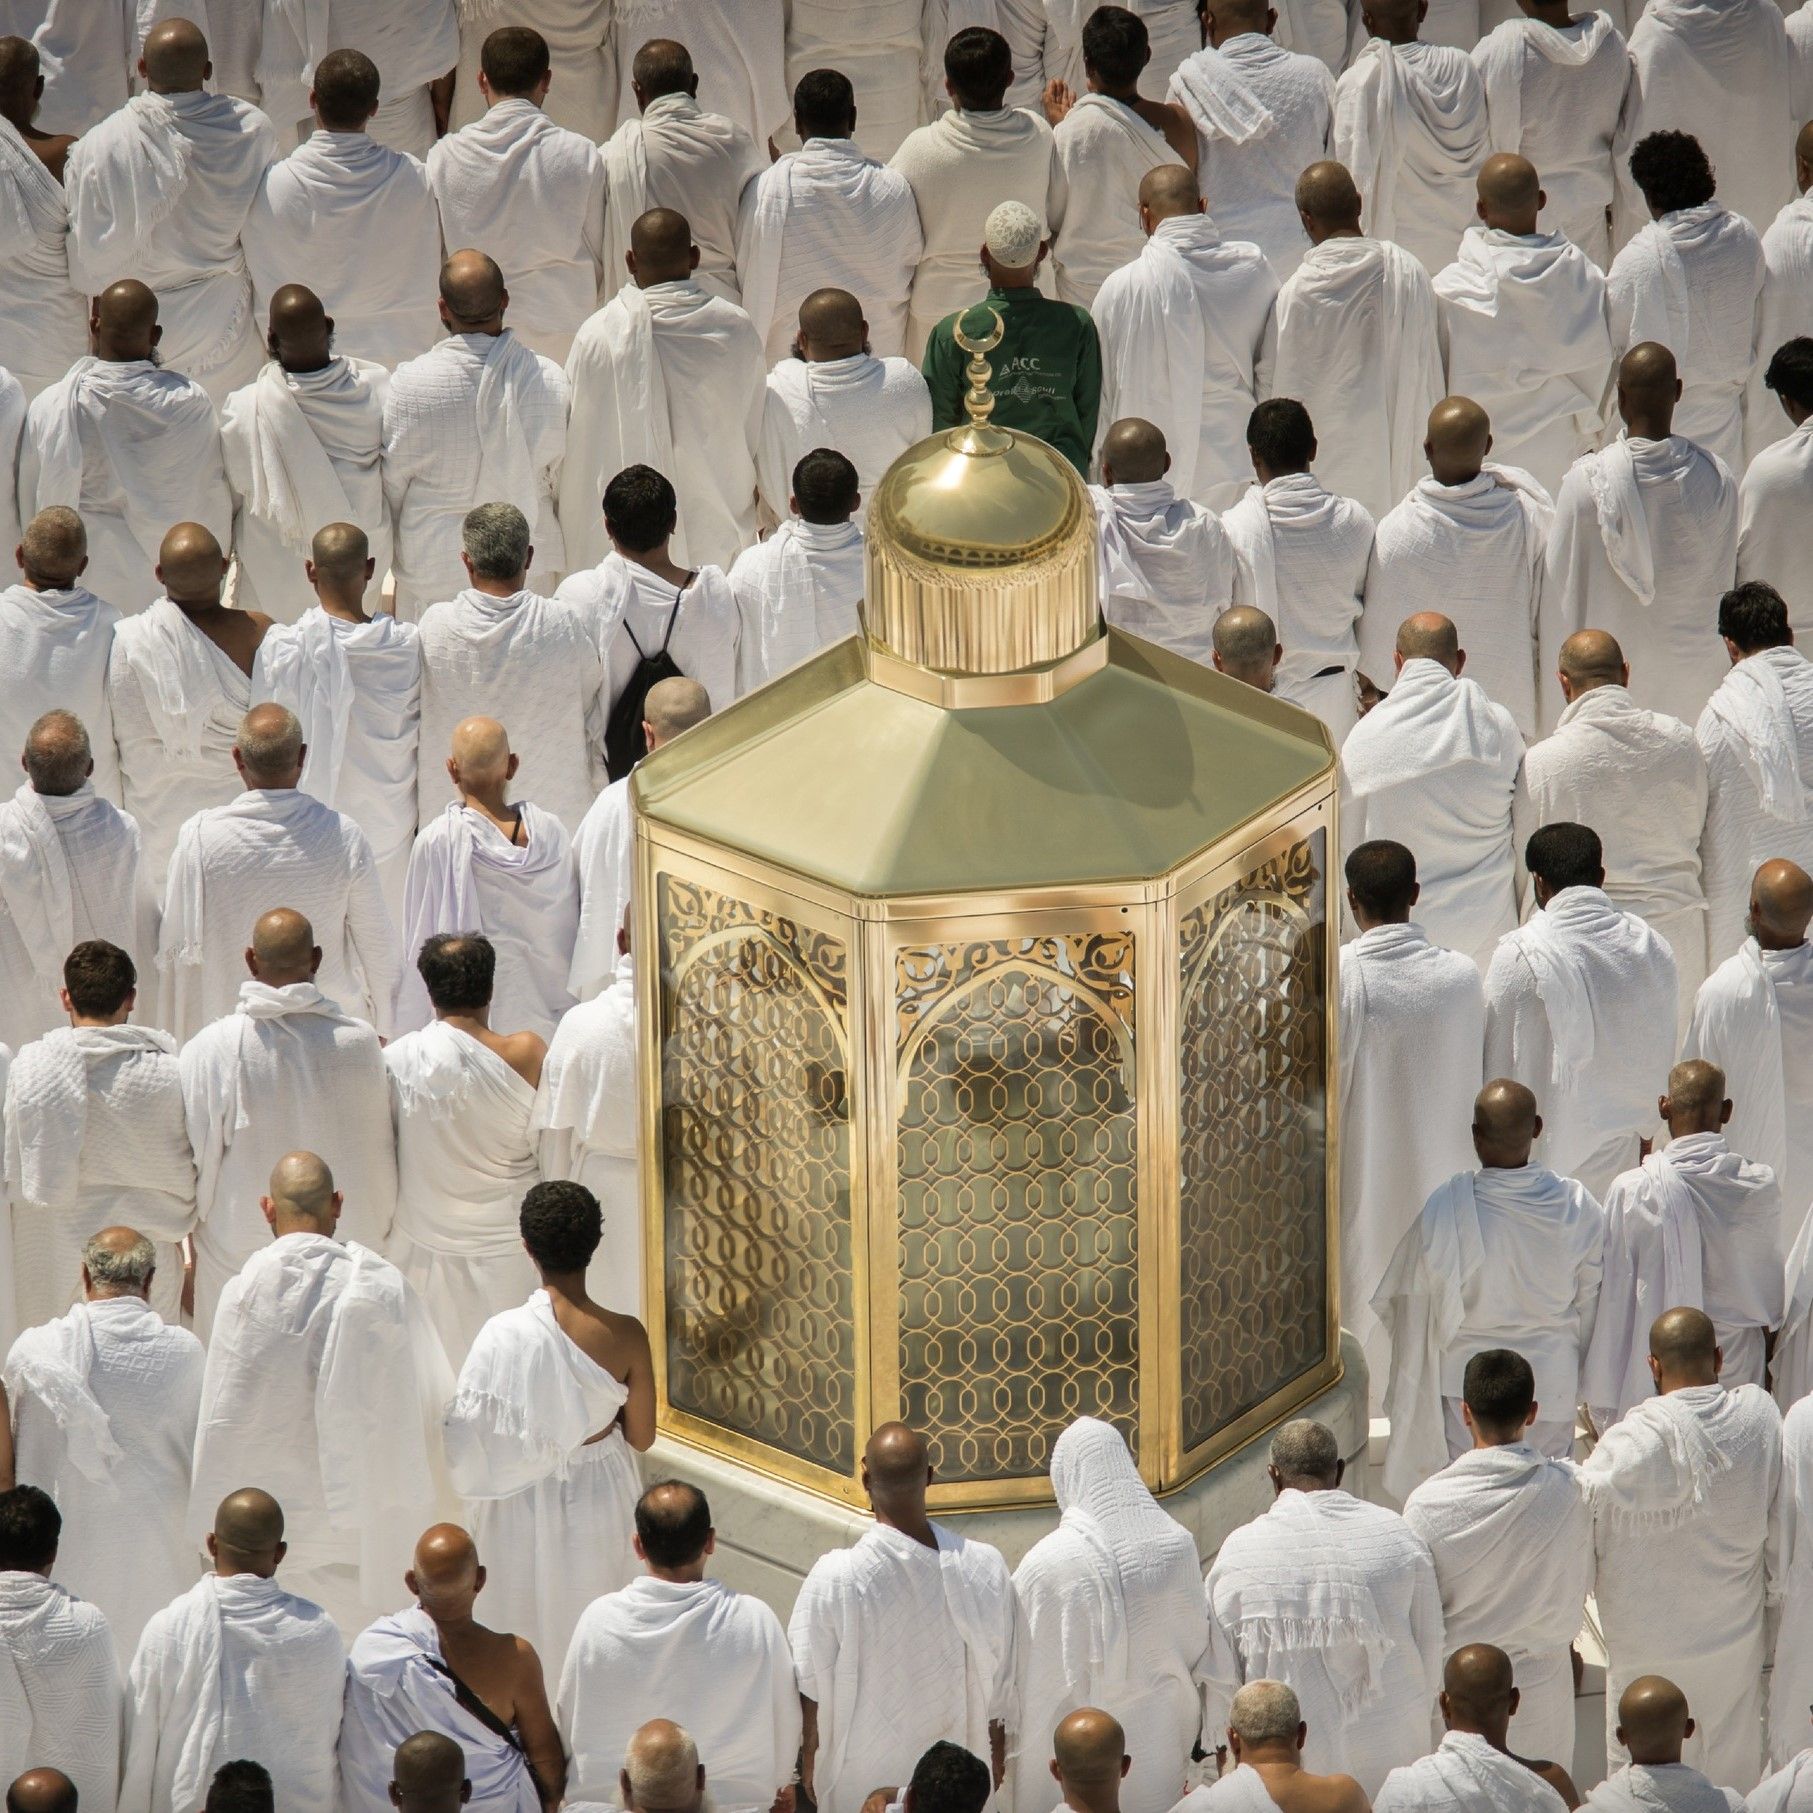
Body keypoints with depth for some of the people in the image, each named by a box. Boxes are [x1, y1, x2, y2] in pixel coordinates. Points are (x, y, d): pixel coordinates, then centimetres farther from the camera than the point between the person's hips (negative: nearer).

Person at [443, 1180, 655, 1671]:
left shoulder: (505, 1335, -24)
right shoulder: (625, 1336, -20)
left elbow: (469, 1434, -16)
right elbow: (641, 1436, -8)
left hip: (524, 1506, -1)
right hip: (598, 1501, 1)